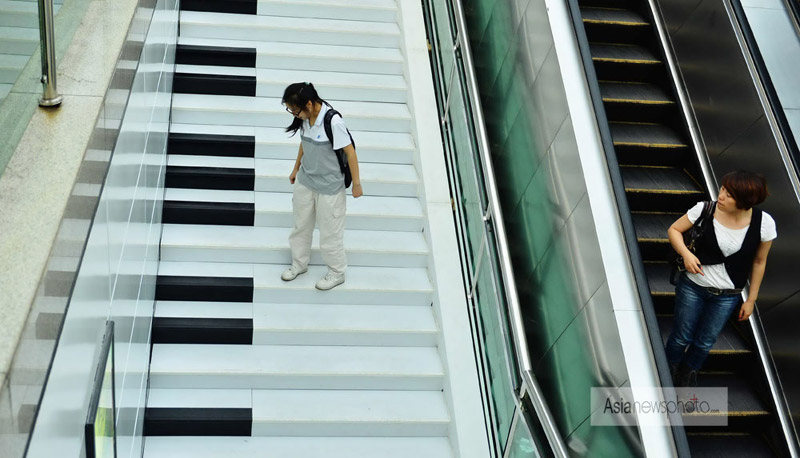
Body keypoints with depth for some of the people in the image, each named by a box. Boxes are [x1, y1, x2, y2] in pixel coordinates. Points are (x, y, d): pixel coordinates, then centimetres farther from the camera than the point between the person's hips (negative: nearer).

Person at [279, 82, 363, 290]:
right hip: (305, 182, 7)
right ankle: (299, 263, 43)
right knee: (300, 225, 21)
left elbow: (350, 152, -20)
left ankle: (337, 273, 31)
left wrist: (356, 184, -13)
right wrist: (296, 169, 20)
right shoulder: (305, 118, -9)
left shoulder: (333, 122, -29)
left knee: (329, 232, 9)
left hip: (329, 187, -6)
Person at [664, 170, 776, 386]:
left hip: (727, 296, 1)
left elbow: (759, 262, -3)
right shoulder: (705, 209, -21)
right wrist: (685, 253, -25)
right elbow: (674, 229, -5)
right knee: (681, 338, 13)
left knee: (704, 343, 16)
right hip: (693, 286, -1)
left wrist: (751, 299, 5)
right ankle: (669, 372, 42)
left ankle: (689, 372, 47)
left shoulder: (764, 223, -17)